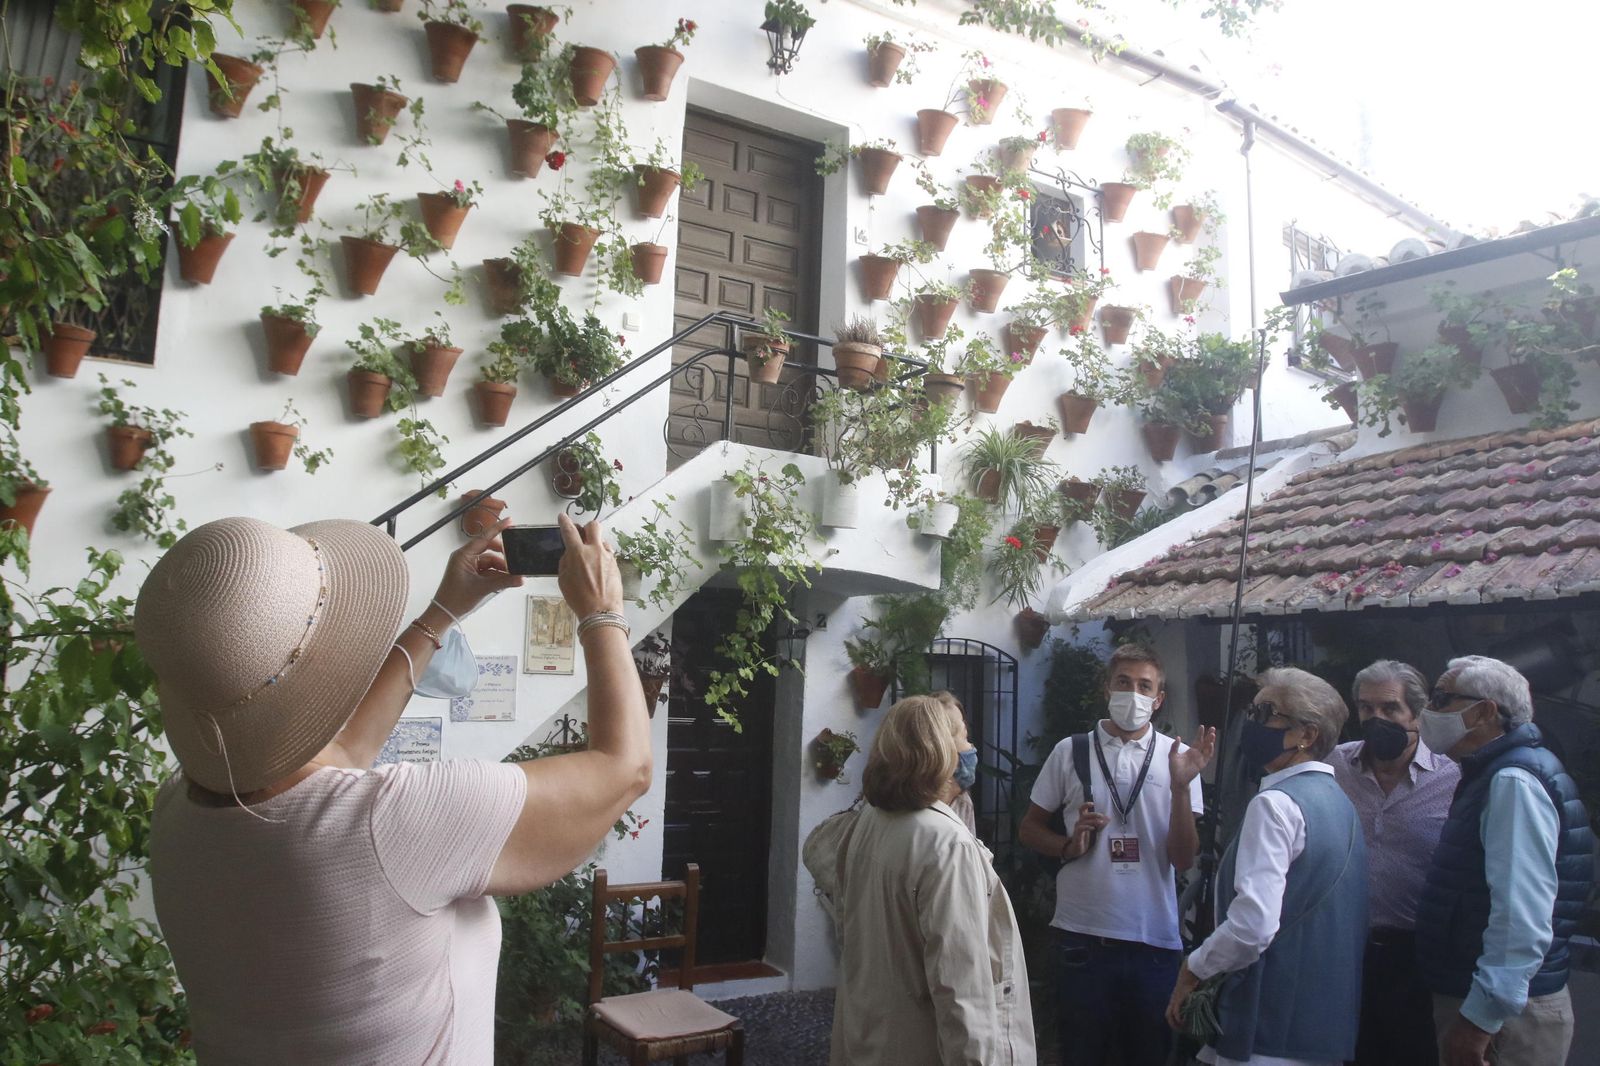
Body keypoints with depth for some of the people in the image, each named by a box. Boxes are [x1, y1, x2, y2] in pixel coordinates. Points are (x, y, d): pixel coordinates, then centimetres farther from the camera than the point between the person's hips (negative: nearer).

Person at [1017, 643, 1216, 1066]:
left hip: (1155, 939, 1)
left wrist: (1181, 786, -17)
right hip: (1082, 935, 0)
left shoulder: (1176, 757, 1)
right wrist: (1069, 845, -11)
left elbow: (1183, 859, -4)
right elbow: (1029, 828, 9)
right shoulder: (1071, 751, 1)